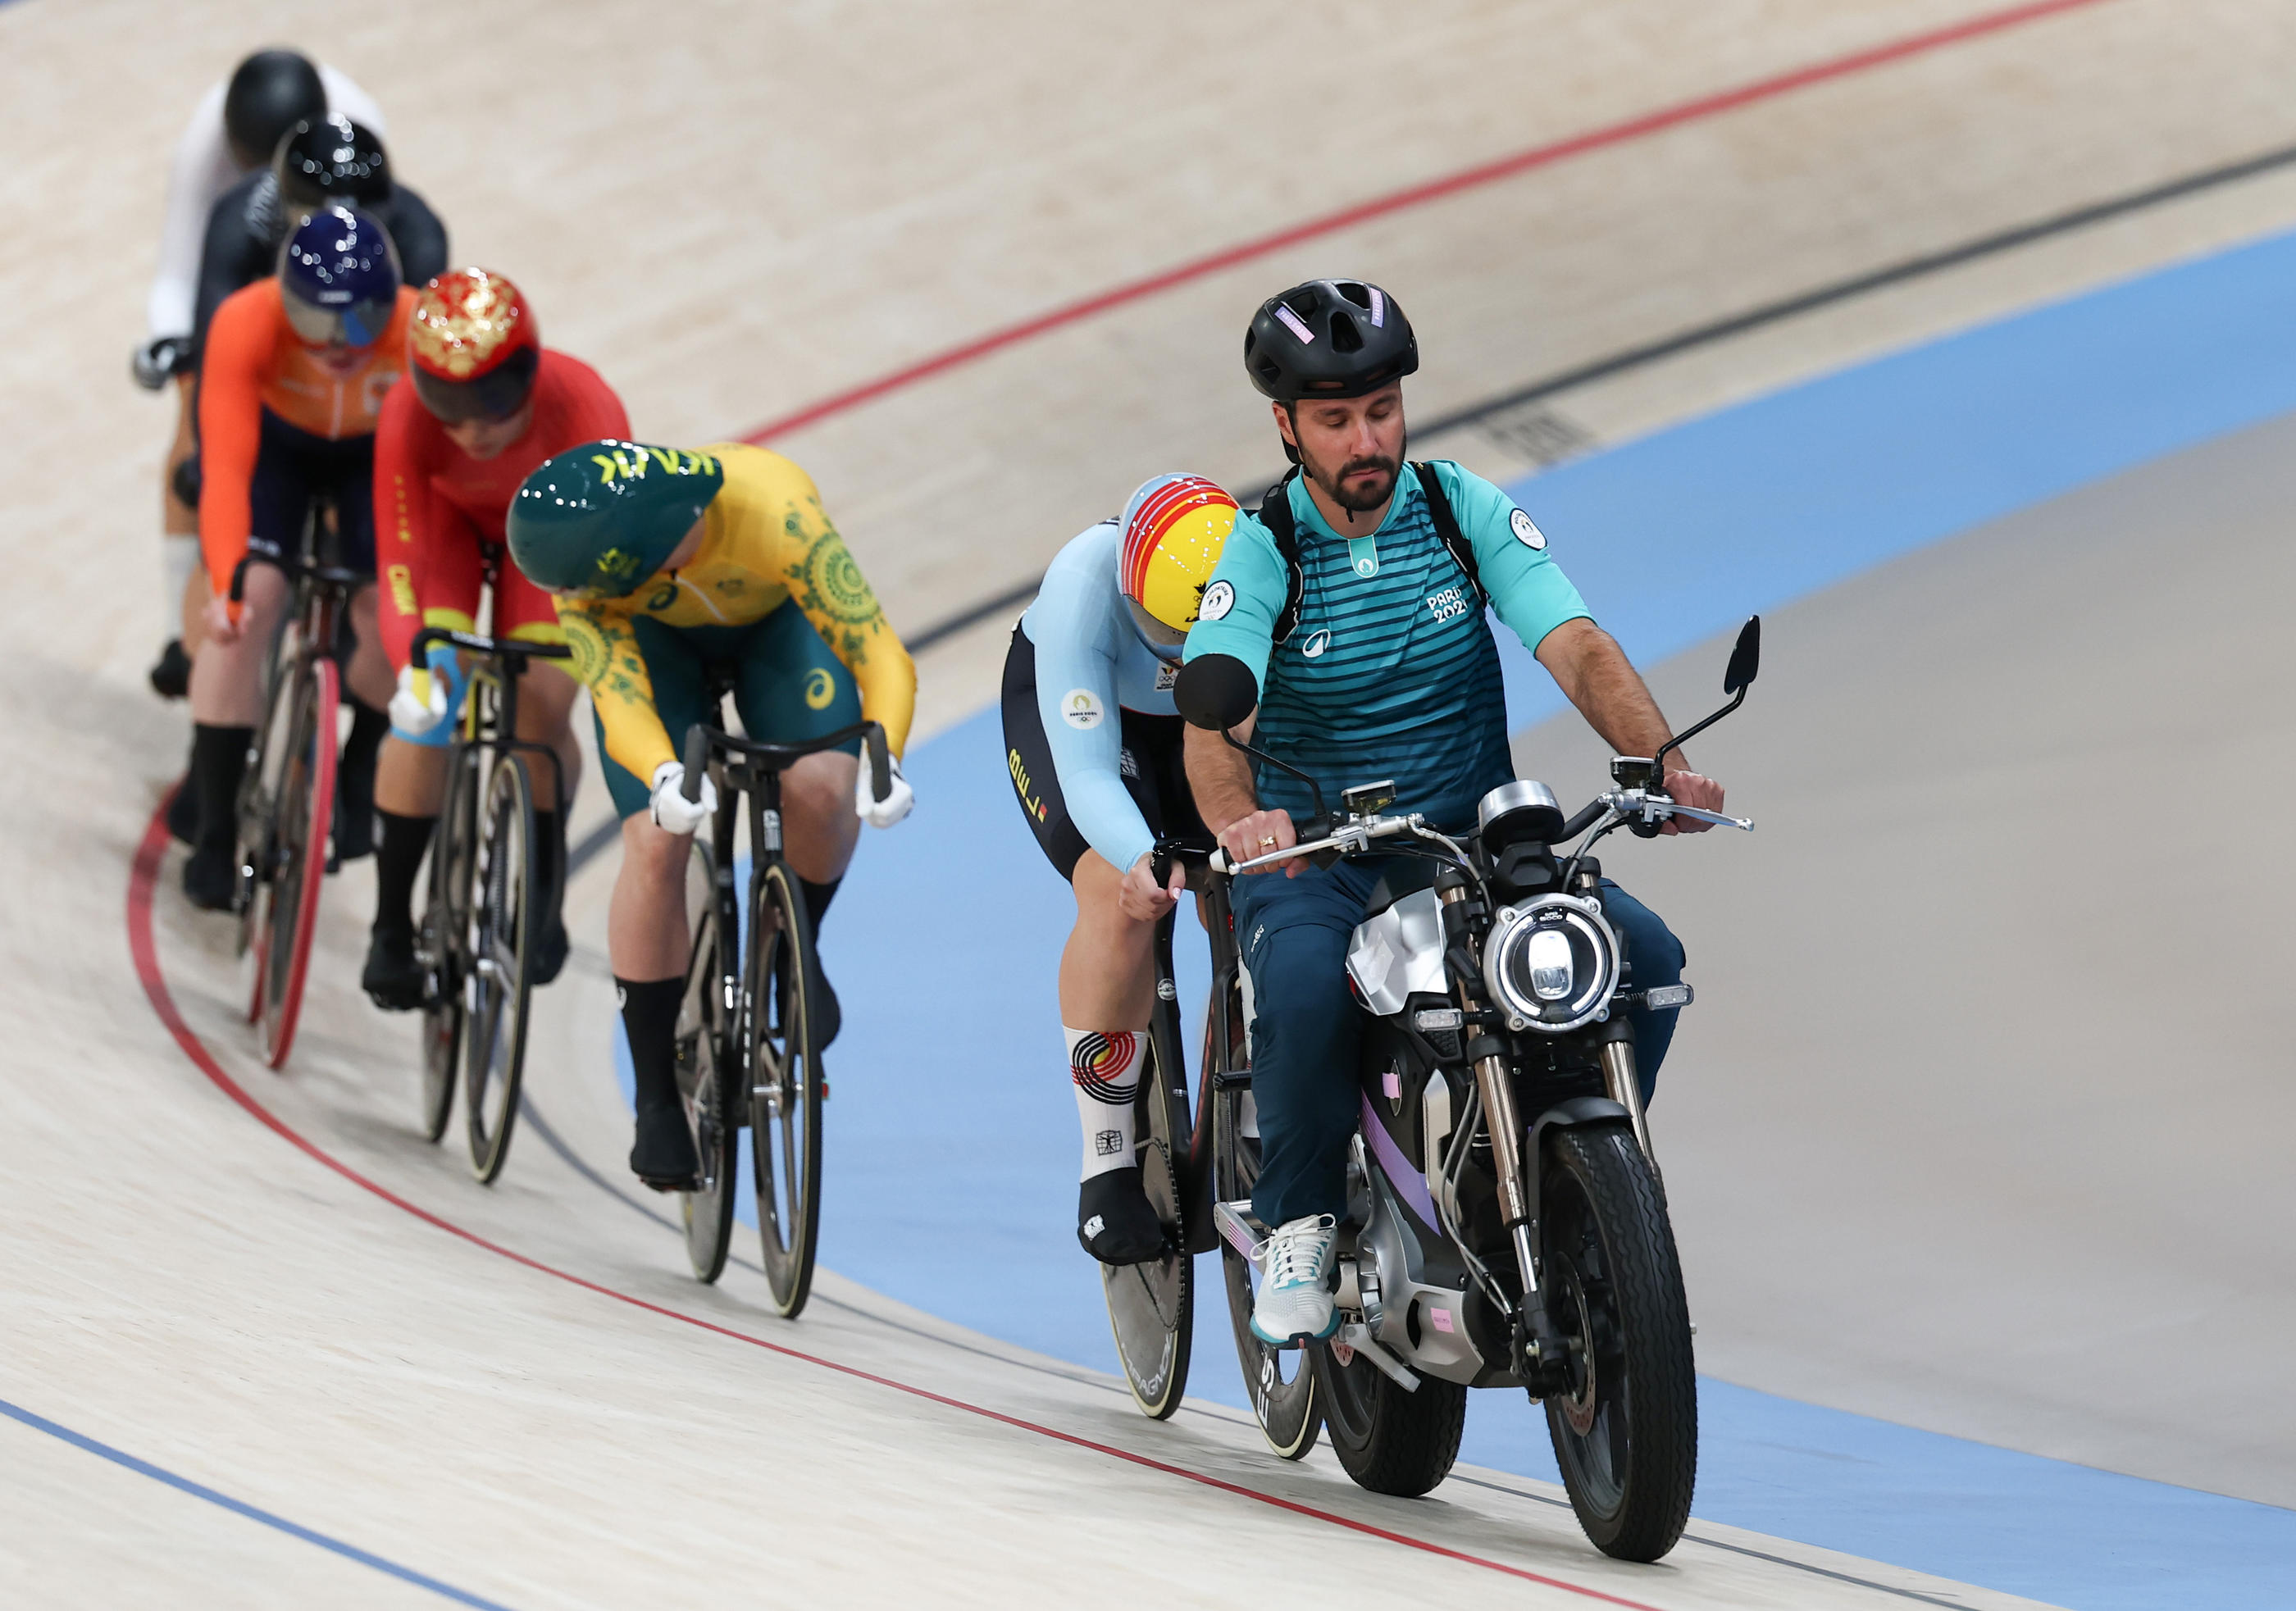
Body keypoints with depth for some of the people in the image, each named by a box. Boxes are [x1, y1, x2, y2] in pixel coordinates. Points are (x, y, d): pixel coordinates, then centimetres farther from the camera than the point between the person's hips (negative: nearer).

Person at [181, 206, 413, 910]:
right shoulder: (247, 324, -38)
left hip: (375, 449, 1)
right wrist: (225, 583, -52)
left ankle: (358, 775, 17)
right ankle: (213, 836, -6)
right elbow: (228, 469, -40)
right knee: (248, 607, -17)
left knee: (390, 616, -15)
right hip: (273, 437, -1)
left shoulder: (419, 332, -37)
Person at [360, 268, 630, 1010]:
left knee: (542, 705, -15)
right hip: (452, 519, 0)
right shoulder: (409, 418, -38)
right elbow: (401, 561, -34)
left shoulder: (587, 413, -41)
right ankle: (391, 929, -2)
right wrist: (413, 664, -50)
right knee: (426, 710, -16)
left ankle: (542, 902, 9)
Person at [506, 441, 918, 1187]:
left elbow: (883, 657, -42)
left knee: (820, 787, -28)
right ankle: (657, 1101, -5)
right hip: (657, 637, 1)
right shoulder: (585, 572, -36)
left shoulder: (776, 514, -43)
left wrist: (883, 760, -60)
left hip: (773, 617, -1)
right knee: (655, 843, -18)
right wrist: (663, 778, -62)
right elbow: (619, 700, -40)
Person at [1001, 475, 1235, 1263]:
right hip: (1073, 708, -3)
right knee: (1120, 902, -25)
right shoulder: (1083, 586, -39)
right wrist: (1140, 859, -62)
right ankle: (1108, 1164, -14)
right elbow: (1086, 769, -43)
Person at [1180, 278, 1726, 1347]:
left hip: (1478, 839, 3)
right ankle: (1299, 1223, -12)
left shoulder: (1464, 510, 0)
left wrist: (1661, 765, -31)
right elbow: (1213, 717, -22)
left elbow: (1577, 648, -12)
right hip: (1315, 858, -3)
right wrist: (1237, 817, -45)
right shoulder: (1259, 551, -6)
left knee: (1644, 953, -22)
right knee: (1307, 986, -36)